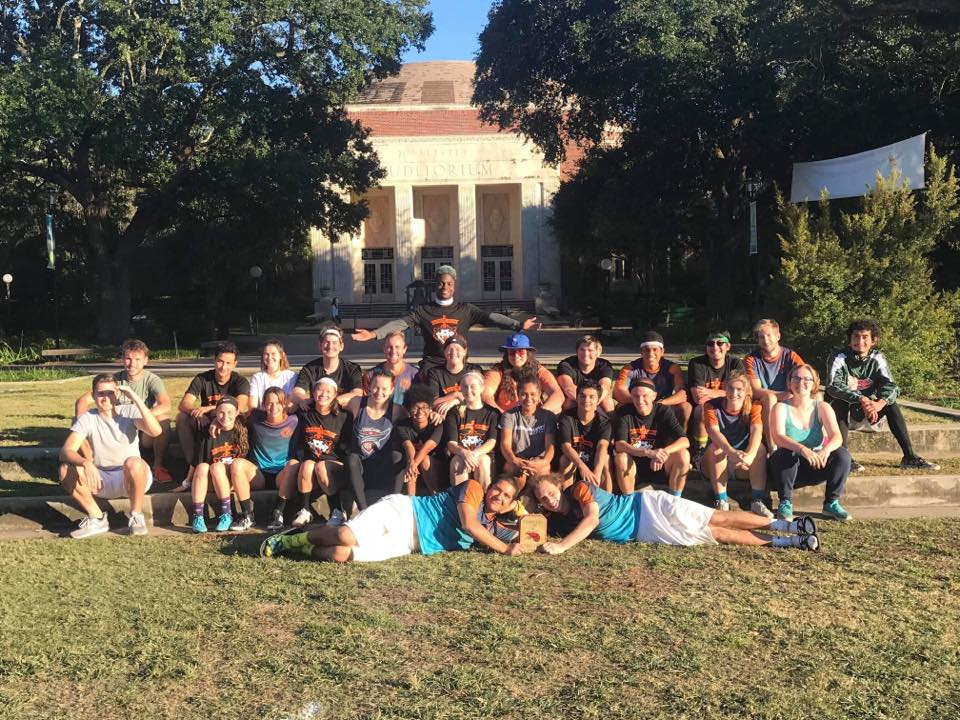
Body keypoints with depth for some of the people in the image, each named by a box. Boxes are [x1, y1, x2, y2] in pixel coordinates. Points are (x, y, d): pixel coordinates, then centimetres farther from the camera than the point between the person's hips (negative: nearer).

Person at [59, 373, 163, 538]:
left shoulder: (129, 411, -6)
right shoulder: (87, 419, -3)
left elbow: (156, 431, -26)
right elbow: (66, 450, -18)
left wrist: (136, 398, -28)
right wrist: (86, 463, -39)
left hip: (133, 478, -2)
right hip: (101, 481, 2)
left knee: (133, 462, -36)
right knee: (66, 469, -23)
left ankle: (136, 515, -12)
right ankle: (97, 518, -6)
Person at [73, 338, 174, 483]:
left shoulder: (152, 380, -11)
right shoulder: (115, 379, -4)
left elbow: (165, 405, -31)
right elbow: (83, 401, -7)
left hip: (146, 435, -2)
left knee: (162, 417, -33)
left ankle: (158, 465, -15)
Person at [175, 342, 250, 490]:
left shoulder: (240, 381, -8)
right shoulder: (202, 379, -3)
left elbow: (240, 407, -27)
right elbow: (183, 405, -15)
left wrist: (209, 408, -36)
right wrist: (195, 411, -38)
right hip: (206, 425, 2)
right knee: (182, 417, -24)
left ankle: (194, 470, -24)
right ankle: (194, 466, -27)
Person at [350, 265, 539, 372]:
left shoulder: (465, 310, 6)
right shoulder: (423, 310, 4)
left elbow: (490, 317, -3)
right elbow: (400, 323, -5)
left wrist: (518, 325, -15)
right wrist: (375, 334, -19)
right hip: (431, 365, 0)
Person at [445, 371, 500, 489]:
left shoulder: (491, 413, 9)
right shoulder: (454, 413, 12)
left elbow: (491, 442, -4)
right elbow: (451, 443, 0)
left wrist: (475, 453, -24)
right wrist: (464, 453, -24)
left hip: (484, 455, 0)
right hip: (459, 455, 0)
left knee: (482, 460, -34)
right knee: (458, 462, -33)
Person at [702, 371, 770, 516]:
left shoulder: (753, 407, -7)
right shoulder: (712, 406, -12)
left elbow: (757, 430, -27)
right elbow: (713, 431, -30)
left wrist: (750, 455, -48)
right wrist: (731, 452, -50)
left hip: (744, 467, 1)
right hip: (714, 467, -1)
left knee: (760, 447, -25)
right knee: (716, 447, -31)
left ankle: (758, 500, -25)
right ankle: (721, 501, -29)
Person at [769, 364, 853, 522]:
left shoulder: (822, 407, 2)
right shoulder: (781, 407, -6)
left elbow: (837, 436, -13)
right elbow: (778, 437, -23)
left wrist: (826, 450, -37)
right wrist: (802, 449, -42)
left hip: (816, 467, 3)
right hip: (787, 467, -3)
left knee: (842, 454, -22)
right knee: (788, 453, -34)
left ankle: (832, 503, -11)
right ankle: (785, 503, -22)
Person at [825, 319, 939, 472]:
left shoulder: (877, 358, -4)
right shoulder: (839, 357, -15)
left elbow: (890, 386, -16)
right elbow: (833, 386, -30)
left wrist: (879, 404, -39)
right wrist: (861, 399, -45)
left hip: (866, 409, 4)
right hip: (839, 408, -4)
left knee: (891, 404, -18)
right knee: (840, 403, -35)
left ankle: (910, 457, -21)